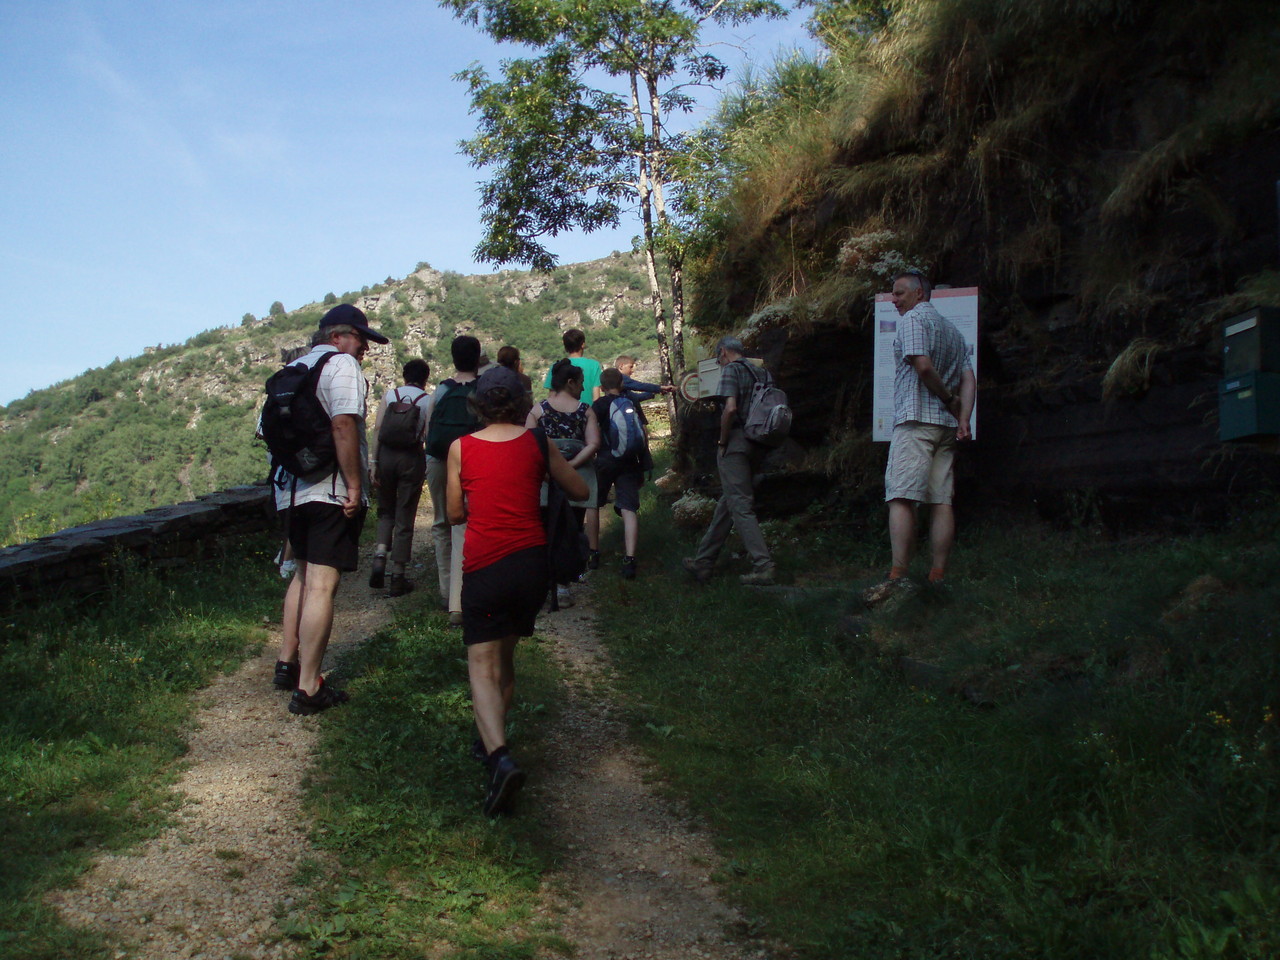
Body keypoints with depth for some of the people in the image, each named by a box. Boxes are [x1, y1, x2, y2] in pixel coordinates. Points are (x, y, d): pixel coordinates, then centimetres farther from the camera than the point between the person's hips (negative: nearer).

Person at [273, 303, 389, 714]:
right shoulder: (342, 364, -8)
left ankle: (287, 660, 32)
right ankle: (308, 688, -7)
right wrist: (354, 484, -19)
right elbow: (344, 425, -21)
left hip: (292, 491, 9)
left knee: (305, 573, 24)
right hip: (331, 492, -9)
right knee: (322, 585, -8)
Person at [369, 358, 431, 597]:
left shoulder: (390, 395, 6)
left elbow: (377, 428, -1)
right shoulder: (427, 400, 0)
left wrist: (373, 462, 1)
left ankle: (379, 558, -4)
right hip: (412, 458, -2)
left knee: (386, 511, 20)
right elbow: (428, 435, -9)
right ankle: (397, 577, 8)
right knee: (405, 517, 5)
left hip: (386, 454, 2)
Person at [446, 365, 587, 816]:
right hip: (532, 561, 3)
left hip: (484, 564, -3)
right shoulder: (537, 443, 4)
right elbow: (580, 491, 14)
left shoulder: (461, 448, 0)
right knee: (504, 656, 21)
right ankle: (493, 740, 30)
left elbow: (455, 513, 9)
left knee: (482, 666, -4)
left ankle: (500, 758, -24)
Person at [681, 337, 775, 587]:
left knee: (741, 506, -8)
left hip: (736, 444, -8)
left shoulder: (731, 369, -6)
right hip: (756, 447, 8)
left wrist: (722, 442, -10)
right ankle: (703, 562, 21)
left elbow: (730, 408, -20)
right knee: (727, 503, 13)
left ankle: (763, 566, -14)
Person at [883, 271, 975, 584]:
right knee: (942, 501, 3)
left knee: (901, 499, -13)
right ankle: (938, 576, 1)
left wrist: (948, 399, -4)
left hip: (916, 419, -8)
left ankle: (898, 576, -20)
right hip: (946, 425, 8)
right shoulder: (952, 328, 23)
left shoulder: (913, 318, -1)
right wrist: (963, 419, 2)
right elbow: (968, 379, 13)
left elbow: (923, 366, -16)